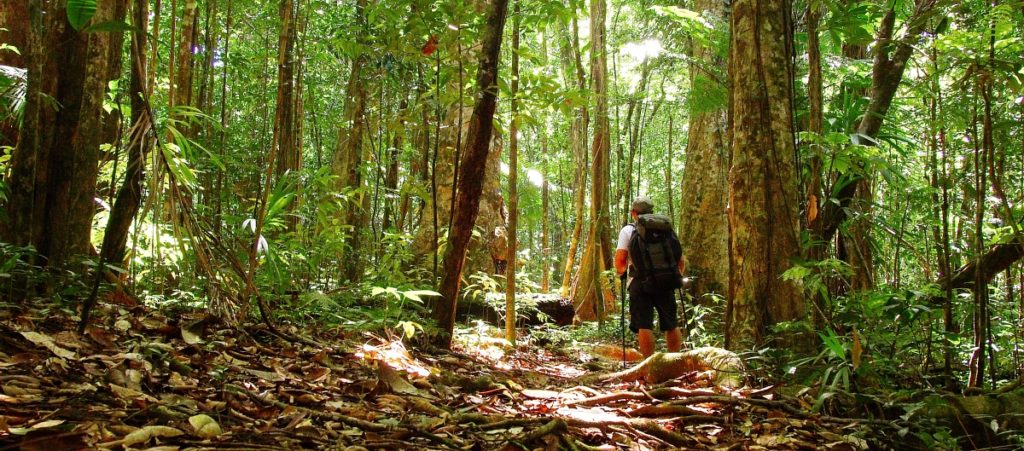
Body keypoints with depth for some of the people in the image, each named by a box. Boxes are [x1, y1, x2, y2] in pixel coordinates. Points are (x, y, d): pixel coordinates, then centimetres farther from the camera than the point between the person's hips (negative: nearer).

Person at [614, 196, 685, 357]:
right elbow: (680, 260, 10)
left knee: (644, 326, -2)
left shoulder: (628, 230, 3)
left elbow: (619, 260, -6)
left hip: (640, 283, -3)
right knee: (671, 325, 13)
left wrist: (621, 272, 13)